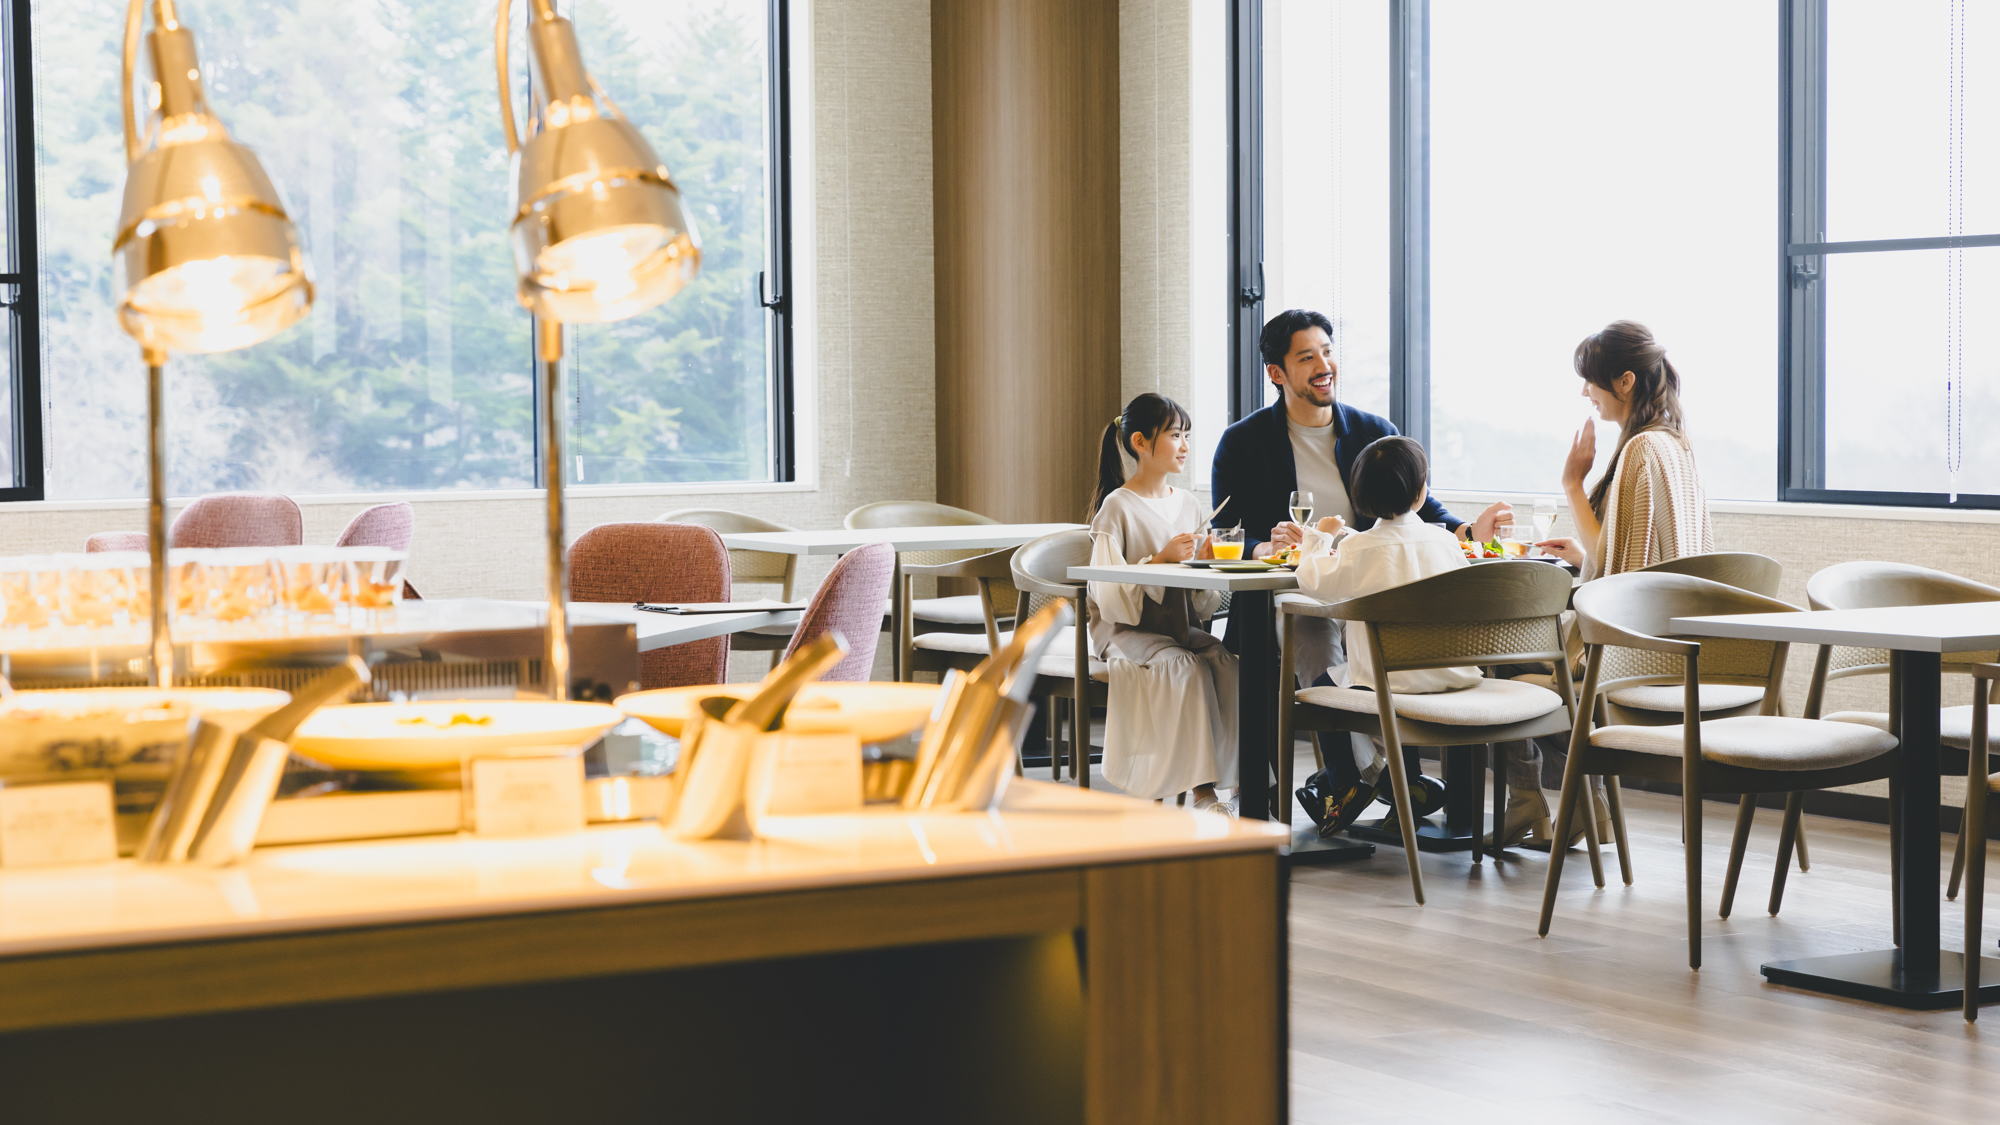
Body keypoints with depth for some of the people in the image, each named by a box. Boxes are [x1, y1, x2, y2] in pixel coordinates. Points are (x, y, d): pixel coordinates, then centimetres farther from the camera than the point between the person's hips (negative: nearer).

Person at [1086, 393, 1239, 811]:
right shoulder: (1117, 506, -5)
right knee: (1184, 667, -32)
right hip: (1124, 630, -5)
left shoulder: (1187, 503, 14)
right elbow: (1108, 592, -14)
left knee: (1226, 661, -25)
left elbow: (1202, 602, 15)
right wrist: (1161, 560, -20)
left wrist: (1204, 561, -5)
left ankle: (1205, 784, -24)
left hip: (1180, 626, 5)